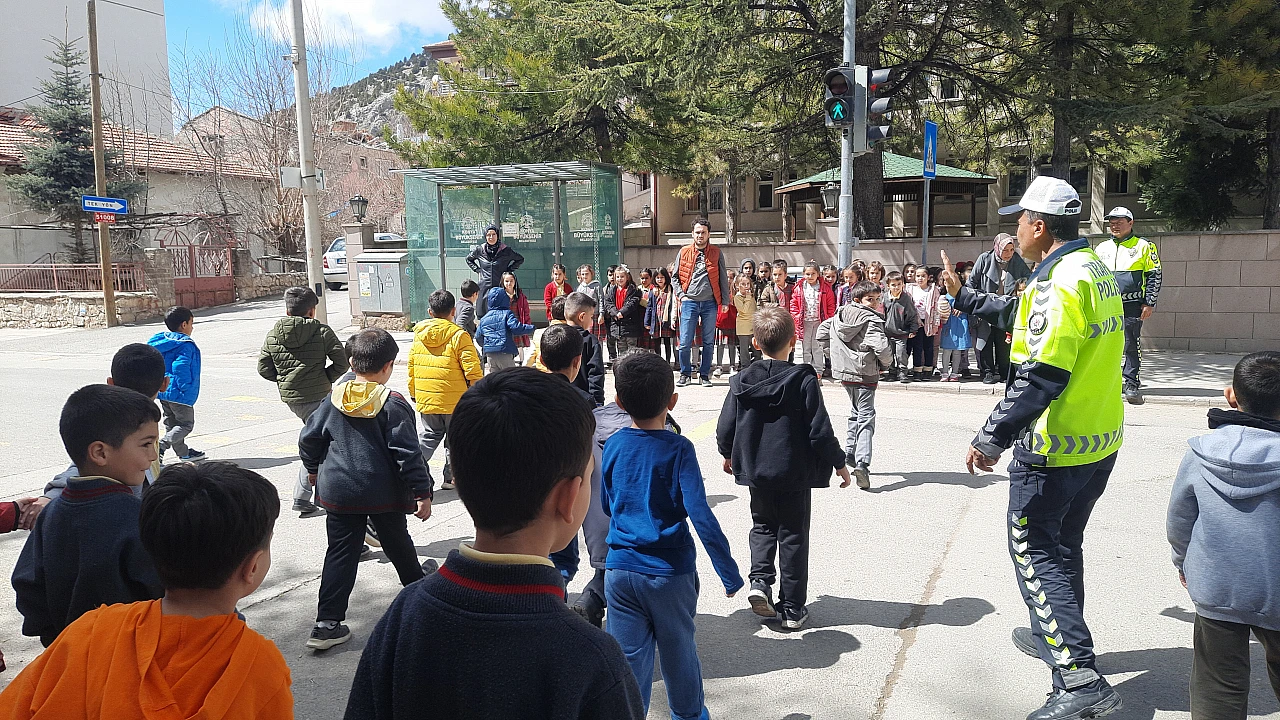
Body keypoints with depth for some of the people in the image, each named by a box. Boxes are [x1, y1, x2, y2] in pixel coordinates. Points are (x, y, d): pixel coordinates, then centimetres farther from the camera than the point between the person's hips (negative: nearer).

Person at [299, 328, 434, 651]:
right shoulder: (393, 403, -13)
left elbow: (309, 437, 9)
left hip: (338, 491, 3)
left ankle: (327, 623, 2)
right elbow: (407, 452, -16)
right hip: (383, 493, -3)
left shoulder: (334, 399, 1)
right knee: (398, 544, 18)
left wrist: (313, 468, 27)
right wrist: (422, 493, -11)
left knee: (341, 554, 6)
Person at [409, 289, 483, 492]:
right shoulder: (458, 335, -12)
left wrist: (413, 393, 22)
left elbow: (412, 367, 10)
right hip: (454, 400, -4)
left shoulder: (418, 335, 4)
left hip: (425, 399, 4)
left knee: (428, 436, 15)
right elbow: (473, 370, -15)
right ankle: (452, 477, 18)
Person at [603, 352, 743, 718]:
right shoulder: (678, 449, -15)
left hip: (620, 568, 2)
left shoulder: (612, 446, -4)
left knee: (629, 656, 11)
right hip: (670, 572, -2)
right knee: (678, 650, 18)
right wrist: (730, 573, -14)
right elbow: (701, 516, -20)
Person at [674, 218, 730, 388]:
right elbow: (676, 277, 11)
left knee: (708, 342, 5)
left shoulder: (716, 253, 5)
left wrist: (725, 301, 3)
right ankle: (685, 374, 12)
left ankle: (704, 375, 15)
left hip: (710, 303, 0)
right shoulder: (684, 252, 5)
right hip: (689, 302, 0)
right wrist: (682, 295, 0)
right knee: (685, 342, -2)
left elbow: (723, 278, 8)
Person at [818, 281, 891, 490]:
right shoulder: (872, 320, -15)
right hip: (865, 375, -7)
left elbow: (822, 332, 16)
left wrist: (833, 353, 20)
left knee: (856, 413, 25)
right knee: (866, 418, -4)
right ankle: (862, 463, -18)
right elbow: (881, 347, -25)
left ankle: (849, 454, 31)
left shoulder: (840, 315, 6)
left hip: (844, 373, 7)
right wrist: (887, 363, -4)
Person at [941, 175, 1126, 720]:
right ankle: (1057, 635, 41)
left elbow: (1040, 375, -29)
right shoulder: (1094, 270, 10)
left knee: (1034, 551, -2)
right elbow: (1022, 314, 23)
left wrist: (993, 438, -26)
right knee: (1063, 543, 24)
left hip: (1055, 448, -10)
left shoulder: (1061, 281, -22)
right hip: (1101, 440, 10)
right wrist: (963, 298, 31)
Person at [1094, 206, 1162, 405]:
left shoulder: (1144, 246, 4)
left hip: (1132, 307, -4)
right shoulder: (1101, 248, 15)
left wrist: (1149, 303, -5)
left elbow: (1154, 276, 2)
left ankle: (1132, 385, 2)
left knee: (1131, 345, -4)